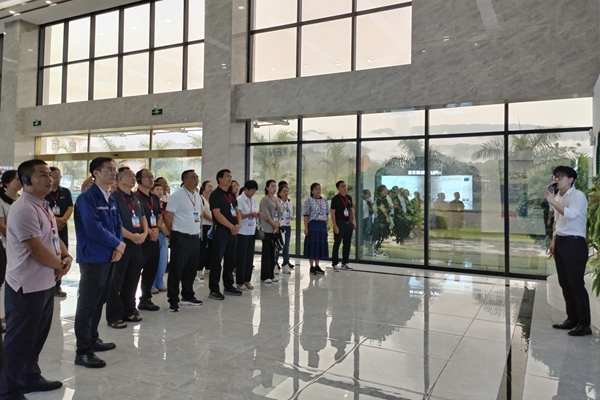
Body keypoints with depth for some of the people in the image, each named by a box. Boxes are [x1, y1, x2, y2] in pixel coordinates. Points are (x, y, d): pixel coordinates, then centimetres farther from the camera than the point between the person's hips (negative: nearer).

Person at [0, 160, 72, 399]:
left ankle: (30, 378, 37)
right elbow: (37, 250, -24)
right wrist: (61, 265, -8)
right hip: (27, 287, -9)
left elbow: (55, 237, 17)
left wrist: (66, 257, -3)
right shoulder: (23, 209, -21)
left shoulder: (44, 206, 10)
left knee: (37, 336, 21)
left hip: (46, 283, 9)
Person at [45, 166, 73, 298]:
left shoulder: (66, 192, 9)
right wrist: (54, 220, -20)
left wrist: (62, 220, -14)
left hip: (62, 228, 4)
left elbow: (70, 208, 2)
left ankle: (57, 285, 18)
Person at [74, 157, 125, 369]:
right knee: (87, 303, -1)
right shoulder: (87, 198, -15)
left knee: (99, 301, 18)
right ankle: (83, 351, 7)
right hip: (93, 258, -8)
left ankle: (92, 339, 32)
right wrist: (118, 244, -12)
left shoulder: (111, 199, 12)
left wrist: (118, 246, -5)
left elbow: (117, 224, 12)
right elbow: (94, 229, -23)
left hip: (108, 257, 9)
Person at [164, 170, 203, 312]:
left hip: (195, 237, 8)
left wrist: (197, 229, 15)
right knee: (176, 269, -1)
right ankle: (173, 300, 8)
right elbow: (168, 216, -11)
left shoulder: (197, 196, 12)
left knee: (191, 269, 15)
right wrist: (173, 233, -1)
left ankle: (188, 296, 28)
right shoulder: (177, 196, -12)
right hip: (181, 238, -7)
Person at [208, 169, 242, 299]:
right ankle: (214, 289, 1)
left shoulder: (231, 195, 16)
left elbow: (237, 211, 15)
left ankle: (228, 286, 23)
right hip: (221, 230, -8)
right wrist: (231, 226, -15)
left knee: (230, 259, 13)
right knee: (217, 260, -4)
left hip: (233, 231, 8)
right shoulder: (215, 195, -9)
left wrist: (239, 225, -4)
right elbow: (217, 214, -17)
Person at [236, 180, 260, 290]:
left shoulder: (254, 200, 10)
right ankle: (239, 282, 9)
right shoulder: (239, 200, -11)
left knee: (250, 257, 10)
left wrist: (257, 215, -7)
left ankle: (247, 280, 21)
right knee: (241, 257, 0)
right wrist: (250, 215, -25)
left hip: (251, 232, 7)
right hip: (242, 232, -7)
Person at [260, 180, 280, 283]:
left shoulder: (278, 200, 14)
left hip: (276, 229, 6)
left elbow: (280, 213, 11)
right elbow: (266, 215, -13)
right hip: (267, 229, -6)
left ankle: (271, 275, 16)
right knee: (266, 252, -3)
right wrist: (274, 225, -11)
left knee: (273, 252, 9)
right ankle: (265, 276, 3)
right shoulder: (264, 199, -6)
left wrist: (278, 223, -5)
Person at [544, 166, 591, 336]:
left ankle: (584, 324, 3)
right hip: (561, 243, 9)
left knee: (576, 284, -5)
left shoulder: (578, 196, -10)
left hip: (574, 243, -9)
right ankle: (572, 318, 22)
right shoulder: (559, 198, 16)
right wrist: (554, 241, 17)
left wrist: (552, 202, -26)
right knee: (564, 283, 12)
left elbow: (571, 214, -29)